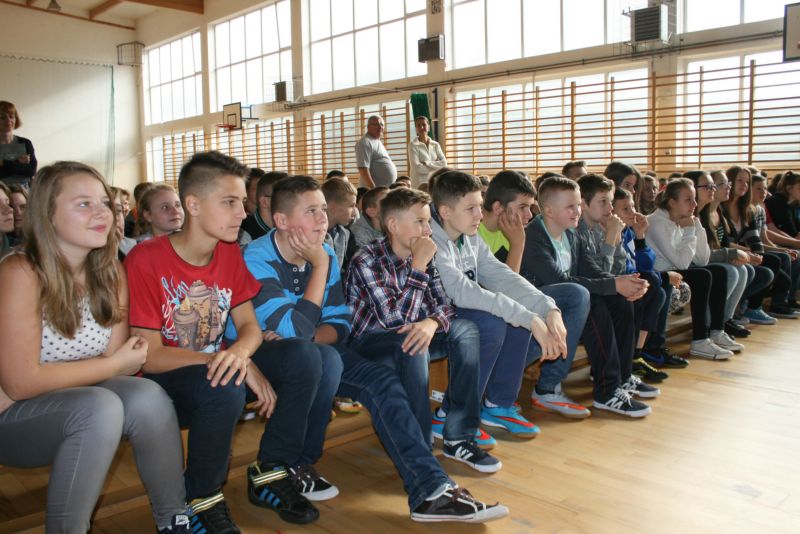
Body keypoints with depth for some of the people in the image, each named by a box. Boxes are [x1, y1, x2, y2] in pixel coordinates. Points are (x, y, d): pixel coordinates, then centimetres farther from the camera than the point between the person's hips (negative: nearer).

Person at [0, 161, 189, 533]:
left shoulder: (111, 273, -3)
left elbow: (122, 360, -4)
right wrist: (114, 365, -17)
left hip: (73, 401, 5)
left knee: (148, 397, -22)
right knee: (100, 407, -31)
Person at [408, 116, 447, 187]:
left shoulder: (435, 145, 10)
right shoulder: (413, 145, -3)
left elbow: (444, 163, 0)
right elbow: (417, 167, -12)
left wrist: (427, 163, -11)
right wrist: (436, 167, -5)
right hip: (420, 184, -4)